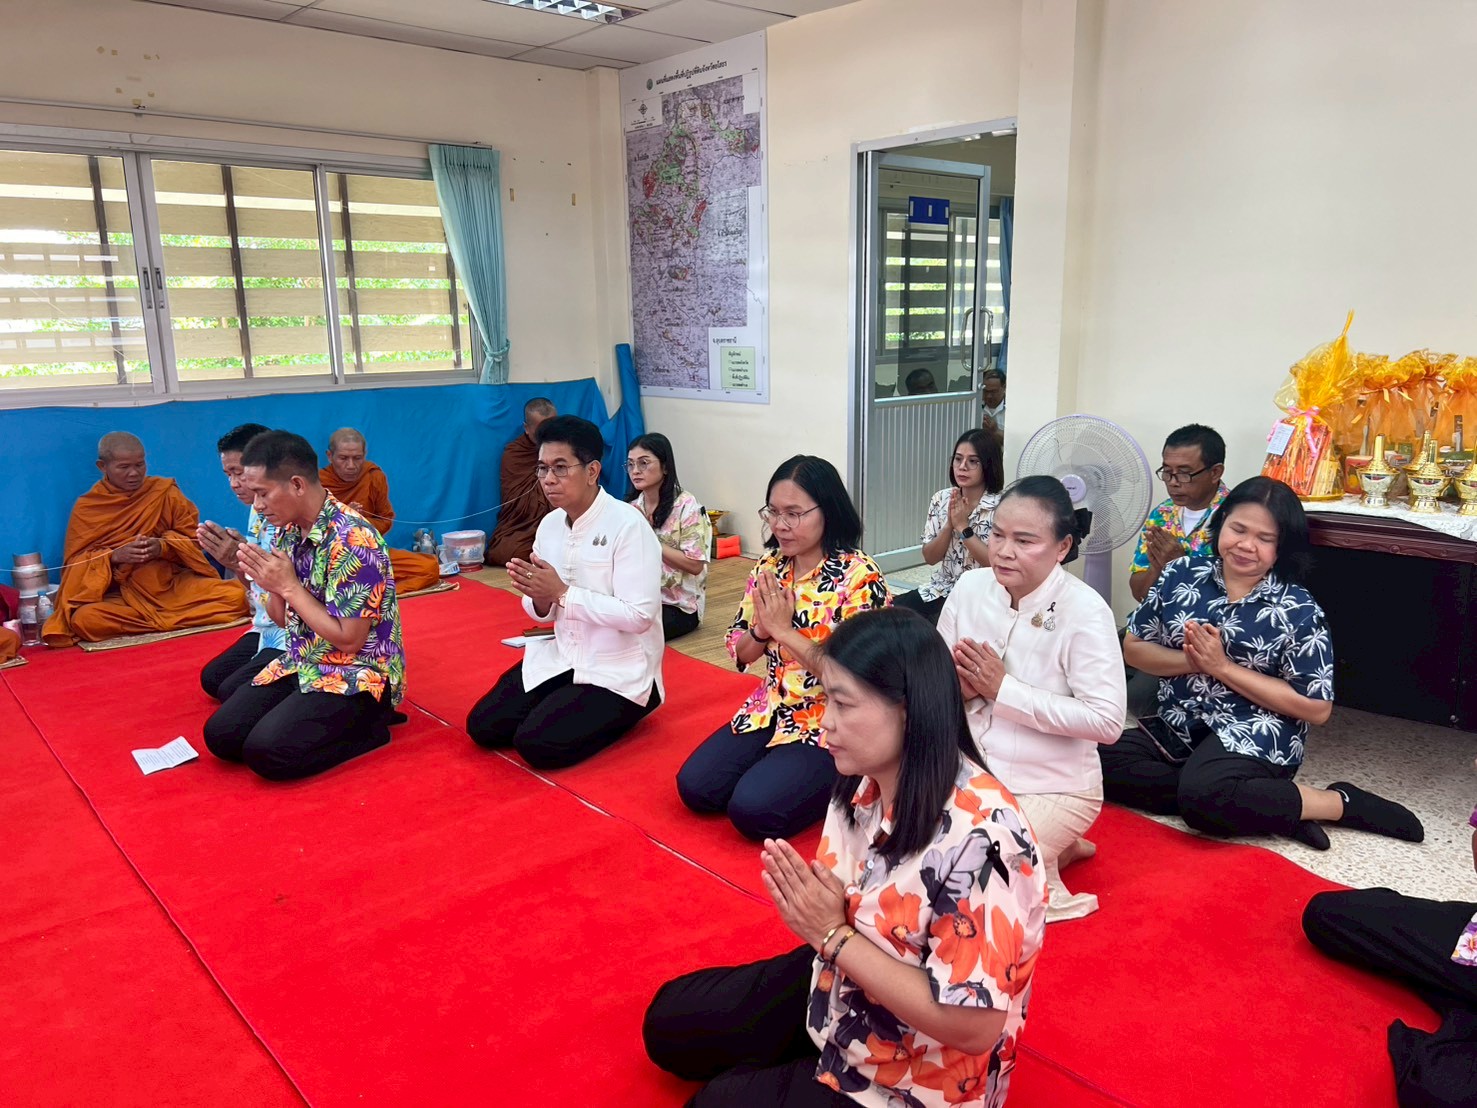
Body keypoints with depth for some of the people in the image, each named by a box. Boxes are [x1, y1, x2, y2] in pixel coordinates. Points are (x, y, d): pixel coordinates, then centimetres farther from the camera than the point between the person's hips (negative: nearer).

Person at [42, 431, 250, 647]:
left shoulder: (166, 492, 5)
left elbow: (192, 537, 5)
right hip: (119, 594, 0)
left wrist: (163, 546, -16)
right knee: (84, 619, -34)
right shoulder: (86, 508, 4)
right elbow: (75, 561, 2)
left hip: (174, 584, 0)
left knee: (235, 595, -24)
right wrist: (116, 555, -17)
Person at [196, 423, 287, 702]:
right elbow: (257, 587, 11)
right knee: (211, 679, 11)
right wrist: (235, 561, -8)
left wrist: (243, 562, -27)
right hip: (266, 630, 9)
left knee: (232, 691, -14)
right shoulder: (258, 511, 5)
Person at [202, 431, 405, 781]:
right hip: (303, 664, 8)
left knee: (266, 752, -21)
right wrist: (268, 583, -11)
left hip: (356, 674, -8)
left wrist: (288, 585, -19)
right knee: (220, 735, -3)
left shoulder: (352, 539, -24)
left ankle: (367, 726, -1)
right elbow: (283, 619, 10)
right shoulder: (288, 530, 2)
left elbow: (348, 640, -22)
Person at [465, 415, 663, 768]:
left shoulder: (628, 525, -19)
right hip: (562, 658, 7)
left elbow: (639, 616, -24)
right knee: (483, 726, -1)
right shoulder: (550, 524, 3)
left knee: (536, 743, -19)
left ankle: (612, 716, 7)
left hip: (618, 672, -7)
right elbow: (545, 614, 10)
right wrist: (539, 597, -15)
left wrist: (562, 592, -23)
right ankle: (573, 709, 17)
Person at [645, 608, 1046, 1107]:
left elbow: (974, 1028, -30)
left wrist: (832, 934, -28)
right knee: (669, 1021, 15)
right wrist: (809, 909, -22)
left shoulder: (977, 838, -34)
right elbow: (848, 913, 2)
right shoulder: (865, 781, -10)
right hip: (841, 987, 8)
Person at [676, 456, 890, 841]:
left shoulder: (860, 577, -16)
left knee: (752, 809, -21)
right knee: (695, 787, -8)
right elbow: (740, 654, 7)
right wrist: (762, 630, -16)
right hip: (773, 709, 6)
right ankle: (773, 770, 13)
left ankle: (838, 784, 5)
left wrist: (784, 630, -23)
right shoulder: (769, 567, 2)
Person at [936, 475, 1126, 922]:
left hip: (1052, 788, -6)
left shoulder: (1084, 611, -19)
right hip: (973, 774, 6)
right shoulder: (970, 588, -4)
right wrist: (959, 685, -20)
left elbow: (1107, 721, -23)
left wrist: (1003, 690, -23)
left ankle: (1048, 861, 12)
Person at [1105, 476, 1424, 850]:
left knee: (1204, 796, -37)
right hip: (1177, 728, 6)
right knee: (1096, 761, -21)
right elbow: (1133, 647, 8)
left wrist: (1222, 666, -14)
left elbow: (1317, 708, -8)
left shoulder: (1298, 610, -8)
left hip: (1255, 735, -5)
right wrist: (1190, 661, -14)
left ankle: (1340, 803, -9)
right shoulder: (1181, 574, 2)